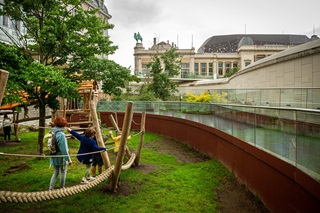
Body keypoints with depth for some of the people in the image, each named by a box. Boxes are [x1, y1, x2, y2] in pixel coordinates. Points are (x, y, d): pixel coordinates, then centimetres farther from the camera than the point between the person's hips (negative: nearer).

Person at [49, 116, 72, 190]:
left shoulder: (52, 132, 0)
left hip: (53, 158, 7)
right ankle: (62, 189, 24)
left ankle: (51, 188, 19)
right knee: (63, 173, 12)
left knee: (55, 173, 20)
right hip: (61, 158, -7)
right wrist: (68, 159, -15)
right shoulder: (61, 134, -23)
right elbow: (64, 149, -22)